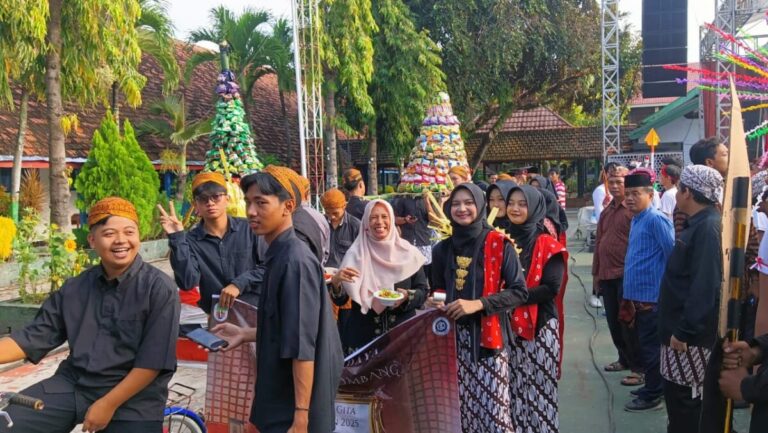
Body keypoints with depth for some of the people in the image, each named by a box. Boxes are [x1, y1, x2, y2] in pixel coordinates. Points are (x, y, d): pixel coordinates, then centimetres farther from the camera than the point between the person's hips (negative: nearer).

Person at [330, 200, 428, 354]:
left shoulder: (408, 253, 1)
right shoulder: (355, 254, -2)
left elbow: (423, 291, 5)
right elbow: (340, 300, -2)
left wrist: (408, 296, -15)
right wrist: (336, 282, -22)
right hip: (363, 337, -1)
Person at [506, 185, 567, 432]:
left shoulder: (547, 245, -6)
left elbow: (551, 288, -14)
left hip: (539, 326, -4)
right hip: (508, 326, 4)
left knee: (538, 389, 3)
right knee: (513, 389, 9)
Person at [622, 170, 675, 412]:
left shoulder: (656, 220, -16)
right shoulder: (636, 220, 11)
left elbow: (673, 255, -18)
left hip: (652, 296, -9)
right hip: (638, 294, 9)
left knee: (651, 347, 2)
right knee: (645, 345, 19)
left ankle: (652, 396, 13)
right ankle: (655, 387, 32)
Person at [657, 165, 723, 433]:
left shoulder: (708, 227, -19)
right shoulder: (698, 224, 13)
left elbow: (705, 287, -26)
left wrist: (684, 331, -23)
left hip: (691, 335, -10)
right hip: (683, 327, 10)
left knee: (685, 401, 1)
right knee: (677, 396, 18)